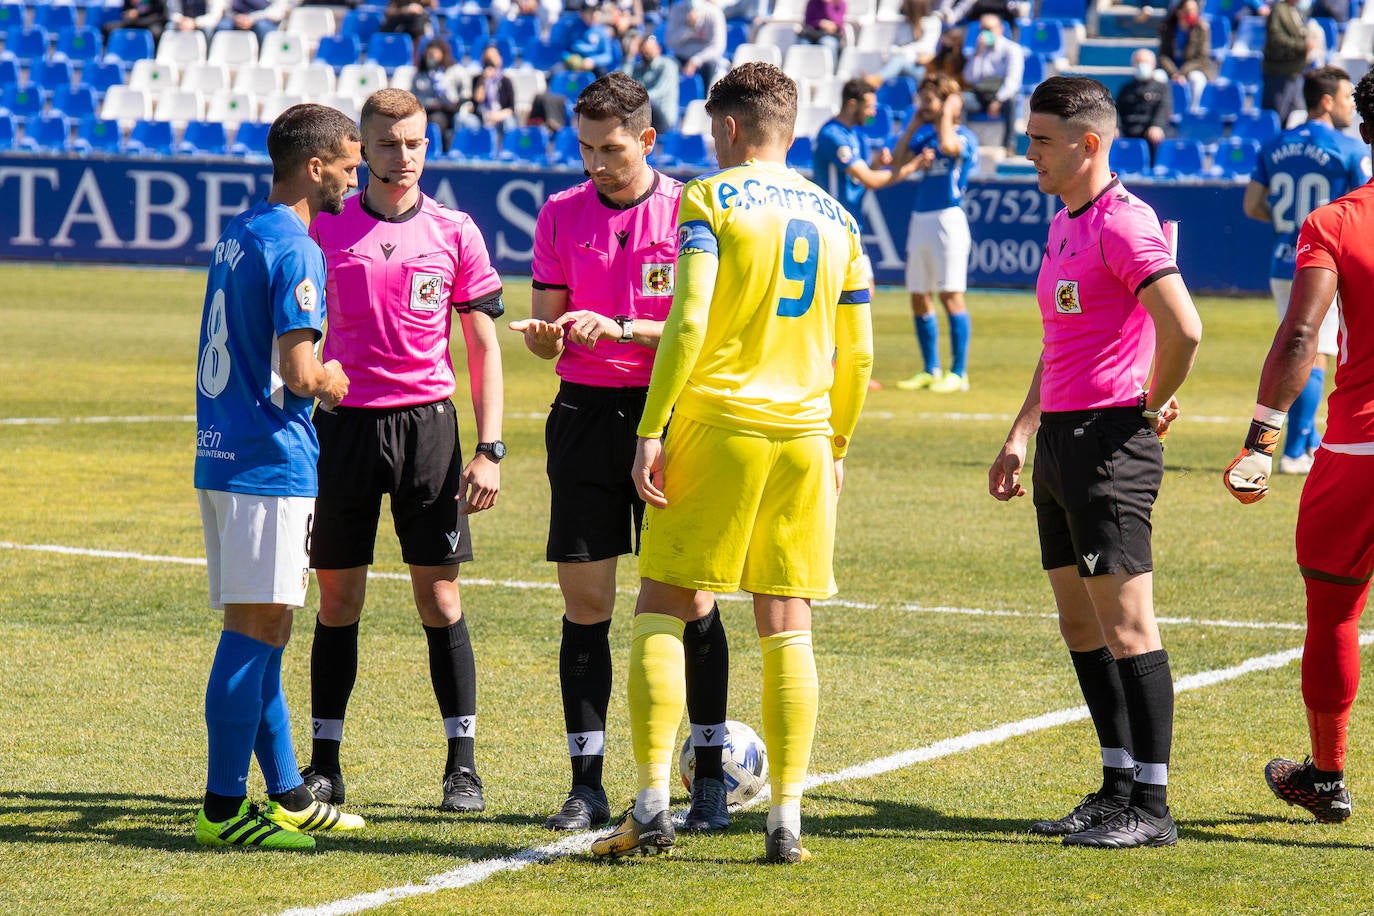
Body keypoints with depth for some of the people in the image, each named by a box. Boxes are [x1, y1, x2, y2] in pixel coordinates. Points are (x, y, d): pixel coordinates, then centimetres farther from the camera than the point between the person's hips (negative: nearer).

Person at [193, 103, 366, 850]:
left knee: (262, 629, 14)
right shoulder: (295, 249, -14)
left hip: (222, 453, 10)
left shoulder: (238, 235, 14)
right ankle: (223, 806, -7)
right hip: (269, 460, -10)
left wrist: (317, 378, 16)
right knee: (255, 628, -7)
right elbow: (299, 374, -20)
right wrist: (333, 382, 0)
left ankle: (286, 795, 21)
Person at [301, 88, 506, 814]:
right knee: (338, 598, 4)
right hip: (345, 424, 1)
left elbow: (483, 346, 5)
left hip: (427, 425, -1)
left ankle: (463, 766, 5)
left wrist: (489, 448, -2)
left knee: (440, 596, 0)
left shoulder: (454, 232, 3)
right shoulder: (325, 230, 4)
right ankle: (324, 765, 11)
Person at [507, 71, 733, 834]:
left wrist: (623, 329, -20)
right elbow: (548, 334, 9)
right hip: (585, 414, 3)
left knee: (689, 594, -3)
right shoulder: (560, 215, 7)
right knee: (584, 602, 1)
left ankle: (710, 777, 5)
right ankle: (587, 784, 6)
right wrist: (542, 335, -14)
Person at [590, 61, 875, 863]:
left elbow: (688, 323, -13)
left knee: (662, 611, 3)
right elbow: (858, 355, 14)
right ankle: (787, 818, 1)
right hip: (804, 436, 4)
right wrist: (837, 444, 25)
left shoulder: (711, 200, -3)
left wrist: (652, 430, -11)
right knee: (788, 626, 6)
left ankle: (654, 804, -6)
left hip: (717, 426, -4)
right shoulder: (836, 219, 13)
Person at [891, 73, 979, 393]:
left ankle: (958, 372, -7)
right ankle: (931, 371, 17)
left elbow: (947, 145, -27)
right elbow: (897, 163, 10)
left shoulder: (964, 137, -5)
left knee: (951, 294, -9)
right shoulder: (925, 136, 16)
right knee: (919, 298, 8)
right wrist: (914, 124, 10)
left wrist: (946, 113, -11)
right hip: (920, 220, 8)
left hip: (948, 219, -8)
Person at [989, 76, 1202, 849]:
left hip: (1110, 441, -10)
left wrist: (1155, 404, -11)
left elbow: (1183, 329, -25)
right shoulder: (1064, 225, 17)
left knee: (1126, 624, -9)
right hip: (1061, 439, 10)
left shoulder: (1124, 223, -14)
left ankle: (1152, 807, -7)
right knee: (1081, 626, 12)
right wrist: (1021, 436, 22)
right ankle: (1119, 789, 18)